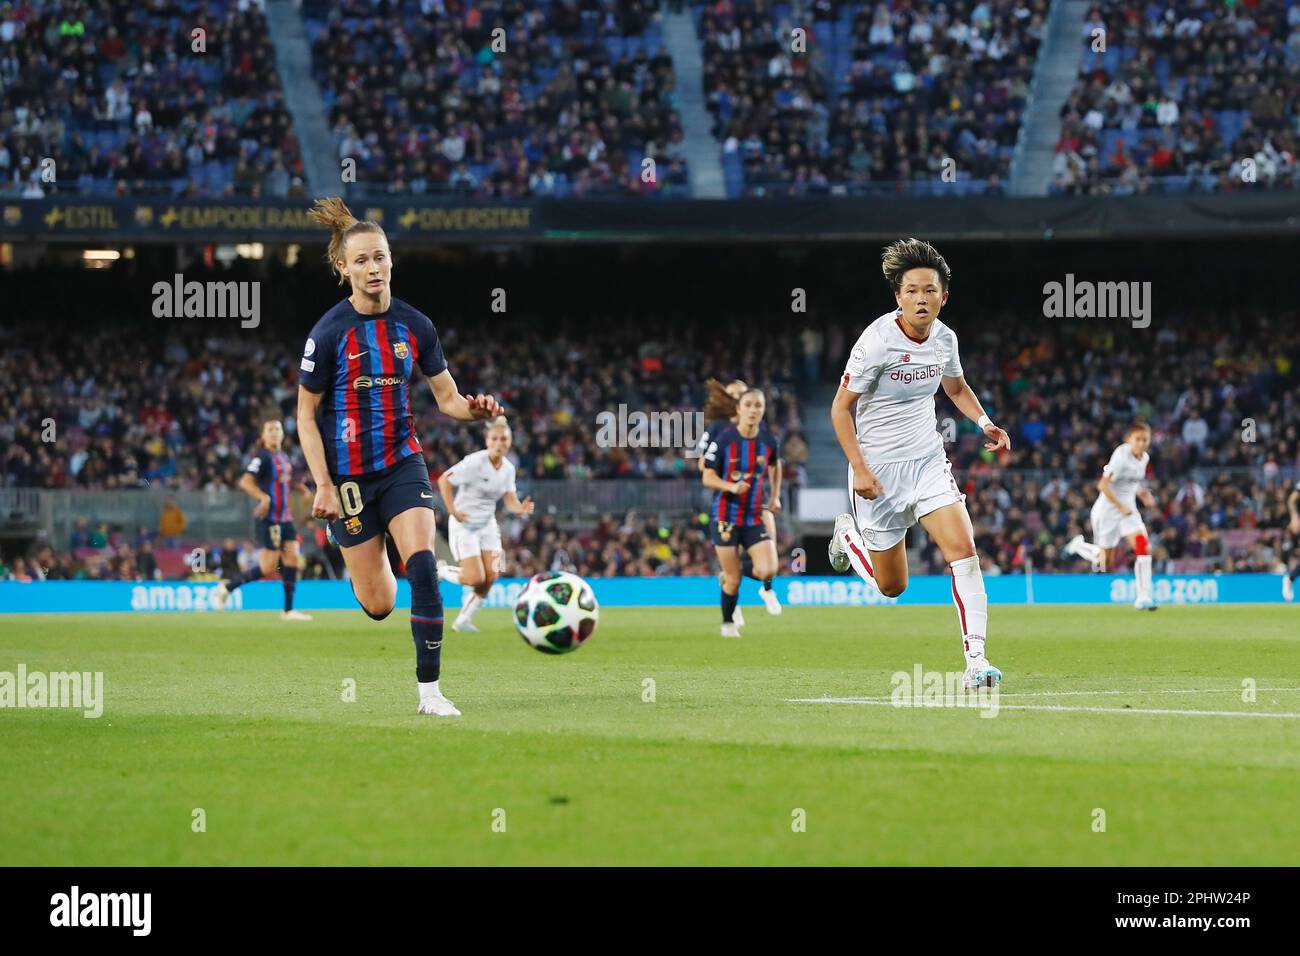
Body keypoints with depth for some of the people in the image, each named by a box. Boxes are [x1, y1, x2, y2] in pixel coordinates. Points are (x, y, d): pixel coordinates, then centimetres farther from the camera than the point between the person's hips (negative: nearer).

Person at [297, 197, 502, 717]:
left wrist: (473, 409, -17)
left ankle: (430, 690, -15)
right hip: (348, 473, -2)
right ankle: (374, 562, 42)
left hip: (402, 463, 2)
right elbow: (306, 416, -6)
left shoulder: (414, 325, -1)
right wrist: (324, 487, -12)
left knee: (422, 565, -20)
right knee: (378, 604, 2)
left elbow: (447, 398, 6)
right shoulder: (329, 333, -11)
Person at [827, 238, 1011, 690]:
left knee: (963, 548, -18)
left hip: (928, 461, 4)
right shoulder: (878, 341, -19)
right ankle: (847, 535, 41)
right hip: (878, 469, -4)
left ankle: (975, 659, -16)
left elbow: (956, 387, 21)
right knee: (892, 586, 8)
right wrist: (859, 469, -19)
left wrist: (985, 423, 2)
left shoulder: (944, 338, -1)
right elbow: (841, 407, -12)